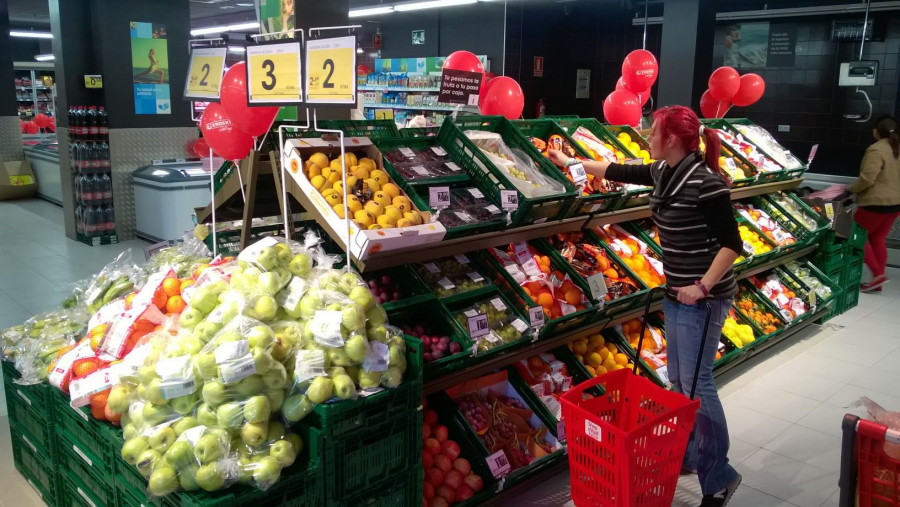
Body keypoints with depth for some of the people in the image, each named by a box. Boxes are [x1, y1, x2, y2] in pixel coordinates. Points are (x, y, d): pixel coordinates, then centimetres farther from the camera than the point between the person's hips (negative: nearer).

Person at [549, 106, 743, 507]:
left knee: (696, 385, -4)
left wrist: (703, 287, -23)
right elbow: (619, 172, 20)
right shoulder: (664, 172, 5)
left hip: (702, 298, -9)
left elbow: (732, 243, -19)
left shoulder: (706, 181, -20)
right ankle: (683, 456, 33)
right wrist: (571, 162, 27)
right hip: (676, 294, 9)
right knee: (678, 380, 17)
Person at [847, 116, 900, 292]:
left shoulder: (876, 150, -17)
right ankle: (877, 281, 15)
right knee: (878, 240, 14)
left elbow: (867, 178, -23)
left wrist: (851, 189, -7)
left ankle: (877, 274, -1)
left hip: (877, 202, -8)